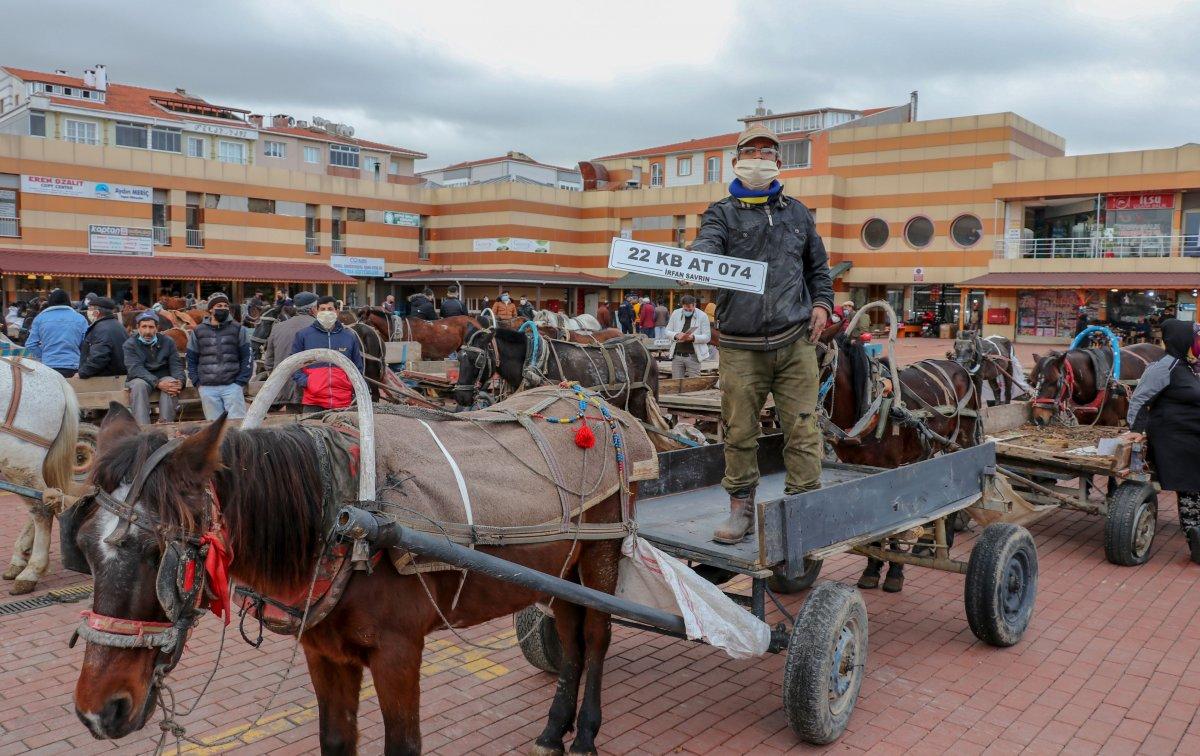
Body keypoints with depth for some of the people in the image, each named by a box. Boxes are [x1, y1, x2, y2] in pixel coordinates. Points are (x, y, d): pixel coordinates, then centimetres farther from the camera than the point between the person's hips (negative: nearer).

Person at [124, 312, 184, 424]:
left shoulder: (167, 342, 8)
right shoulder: (129, 344, -2)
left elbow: (176, 365, -1)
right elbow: (135, 369, -16)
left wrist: (179, 382, -25)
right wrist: (158, 384, -33)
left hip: (163, 377, 2)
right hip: (139, 379, -1)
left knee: (171, 381, -32)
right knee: (139, 385, -35)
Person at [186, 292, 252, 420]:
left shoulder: (238, 330, 7)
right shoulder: (198, 332, 10)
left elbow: (247, 357, 7)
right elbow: (191, 359, 15)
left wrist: (241, 382, -2)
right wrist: (197, 383, 3)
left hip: (232, 386, -1)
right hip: (207, 389, 1)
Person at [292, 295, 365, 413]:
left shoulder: (350, 336, 11)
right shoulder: (303, 335, 7)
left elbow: (358, 367, 17)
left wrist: (355, 388, 4)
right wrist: (305, 381, -6)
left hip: (344, 402, 1)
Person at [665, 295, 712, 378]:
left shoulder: (702, 316, 0)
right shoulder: (676, 314, 8)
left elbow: (707, 337, -3)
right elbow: (667, 332, 9)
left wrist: (693, 337, -20)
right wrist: (676, 335, -13)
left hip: (693, 356, -2)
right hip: (677, 356, 3)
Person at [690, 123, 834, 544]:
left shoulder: (797, 213, 18)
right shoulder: (722, 214, 8)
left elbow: (818, 266, 27)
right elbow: (705, 250, -14)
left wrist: (821, 303, 10)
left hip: (795, 342, 2)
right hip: (742, 347, -2)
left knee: (803, 430, -1)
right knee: (739, 432, 4)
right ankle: (741, 508, 19)